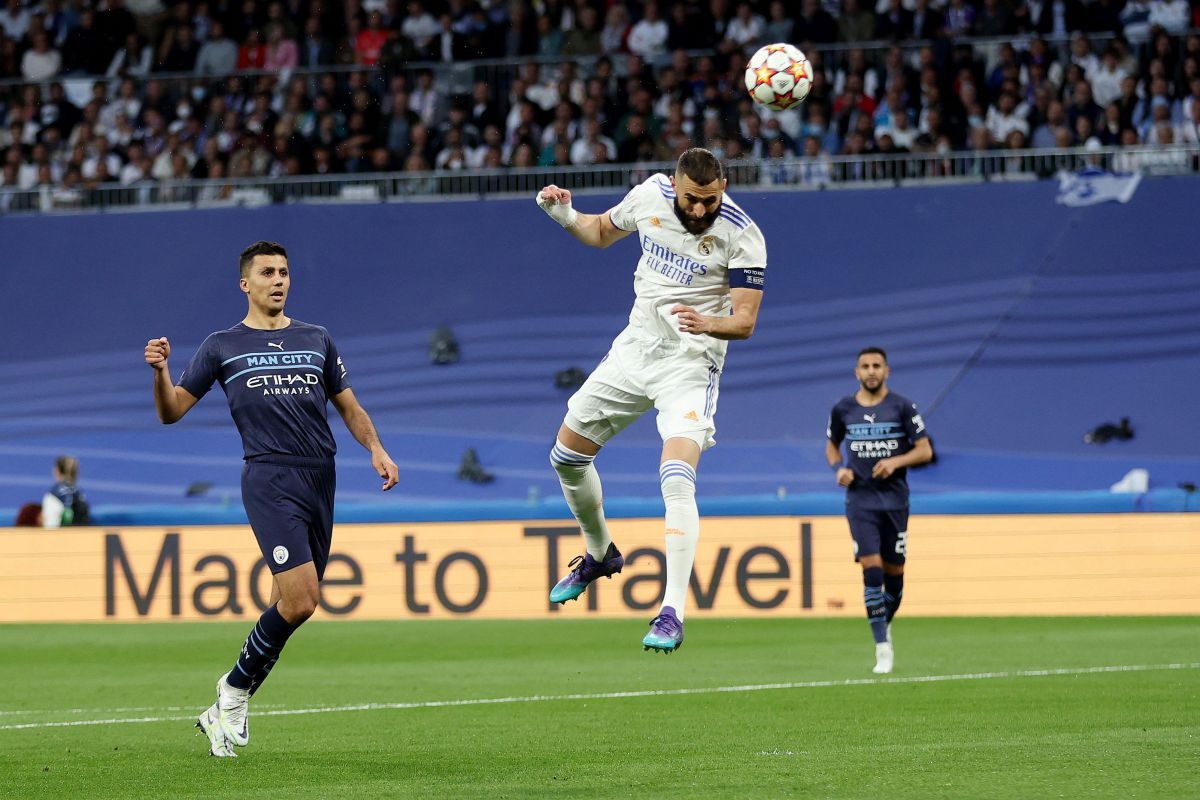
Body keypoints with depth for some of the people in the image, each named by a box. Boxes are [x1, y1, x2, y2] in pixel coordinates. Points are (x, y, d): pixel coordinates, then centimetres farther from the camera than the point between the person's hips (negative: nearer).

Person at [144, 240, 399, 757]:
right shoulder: (222, 347, 8)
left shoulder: (316, 341, 18)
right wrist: (160, 371, -13)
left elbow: (349, 407, 22)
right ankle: (234, 691, 1)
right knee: (300, 600, -19)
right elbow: (171, 412, 7)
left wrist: (376, 450, 4)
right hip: (269, 481, -5)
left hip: (320, 481, 5)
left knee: (289, 604, 3)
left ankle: (227, 708, 18)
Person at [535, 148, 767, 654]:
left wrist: (709, 323, -40)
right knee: (567, 456, 13)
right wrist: (564, 215, -5)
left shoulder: (742, 236, -18)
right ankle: (600, 554, 39)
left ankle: (672, 614, -23)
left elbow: (745, 321, -18)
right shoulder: (650, 195, -4)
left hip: (690, 362, -6)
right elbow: (601, 233, 15)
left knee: (676, 480, -24)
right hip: (635, 347, 6)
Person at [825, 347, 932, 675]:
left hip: (894, 497, 0)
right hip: (859, 499, 0)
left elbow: (925, 450, 1)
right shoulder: (843, 409, 4)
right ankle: (883, 648, -13)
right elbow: (831, 446, 19)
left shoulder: (902, 407, -1)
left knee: (894, 571, 5)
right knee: (871, 570, -13)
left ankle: (885, 624, 34)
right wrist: (839, 469, -2)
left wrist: (896, 461, -16)